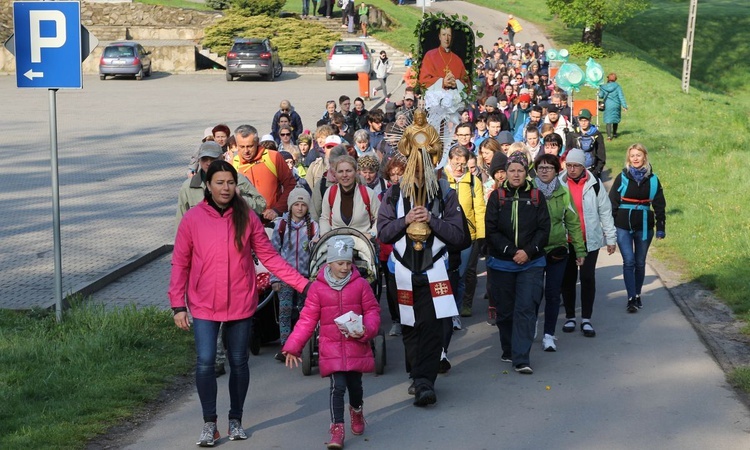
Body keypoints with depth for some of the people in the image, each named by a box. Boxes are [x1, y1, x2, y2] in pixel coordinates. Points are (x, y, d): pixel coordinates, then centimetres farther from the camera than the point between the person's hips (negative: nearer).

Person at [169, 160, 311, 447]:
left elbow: (269, 257, 1)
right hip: (204, 305, -1)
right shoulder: (192, 219, -3)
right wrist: (178, 305, -5)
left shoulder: (247, 218, -1)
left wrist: (303, 284, -5)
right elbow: (180, 264, 0)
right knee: (205, 363, -9)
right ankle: (209, 423, 8)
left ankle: (236, 420, 27)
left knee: (239, 362, 10)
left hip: (241, 303, 1)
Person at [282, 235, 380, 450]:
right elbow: (307, 319, -1)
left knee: (355, 385, 13)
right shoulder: (318, 288, -3)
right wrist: (293, 346, -4)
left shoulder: (360, 285, -2)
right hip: (331, 349, -1)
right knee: (337, 386, -10)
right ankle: (337, 428, -2)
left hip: (356, 347, 1)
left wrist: (367, 330, -16)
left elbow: (372, 311, 4)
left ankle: (356, 410, 45)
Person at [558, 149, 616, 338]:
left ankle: (586, 319, 6)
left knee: (588, 278, -2)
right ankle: (570, 317, 21)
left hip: (590, 240, -1)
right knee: (568, 278, 8)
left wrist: (610, 238, 4)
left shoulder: (594, 184, -1)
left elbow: (605, 211, 4)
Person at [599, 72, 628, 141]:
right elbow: (621, 96, -8)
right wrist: (624, 105, -6)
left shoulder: (603, 87, -4)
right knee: (616, 119, 19)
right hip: (616, 105, 1)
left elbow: (600, 96, 1)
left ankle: (609, 135, -12)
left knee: (608, 120, 0)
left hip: (607, 106, -1)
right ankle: (614, 133, 32)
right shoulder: (617, 86, -6)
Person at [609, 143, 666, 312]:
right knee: (629, 262, -9)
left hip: (644, 226, 2)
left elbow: (659, 205, 8)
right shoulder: (622, 178, -1)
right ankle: (631, 298, -8)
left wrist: (661, 227, 4)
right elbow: (612, 203, 0)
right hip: (623, 226, -2)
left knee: (640, 263, 11)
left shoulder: (652, 179, 3)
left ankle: (637, 295, 24)